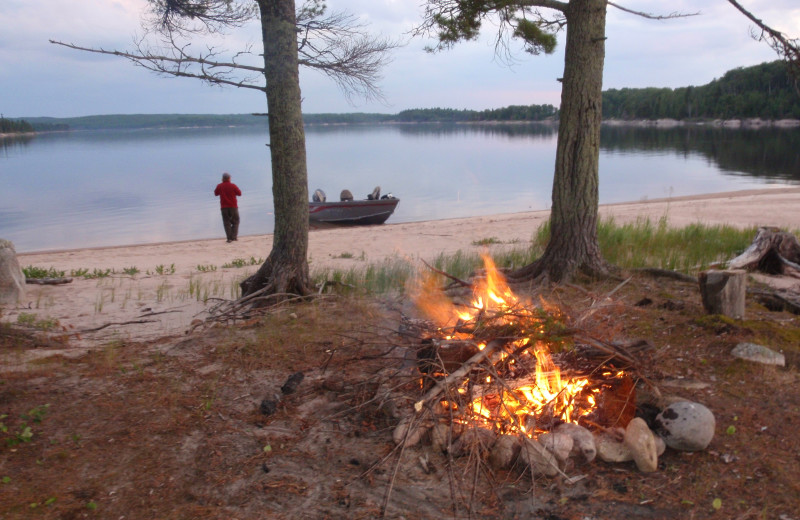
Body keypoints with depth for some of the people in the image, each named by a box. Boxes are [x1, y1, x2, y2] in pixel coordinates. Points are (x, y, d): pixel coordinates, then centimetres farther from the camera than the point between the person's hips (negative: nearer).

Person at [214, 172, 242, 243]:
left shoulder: (219, 186, -3)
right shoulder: (233, 186, -10)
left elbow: (216, 193, 14)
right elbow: (239, 193, 1)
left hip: (224, 207, 2)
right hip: (233, 206, -2)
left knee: (227, 222, 6)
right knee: (235, 222, 12)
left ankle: (229, 238, -1)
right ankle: (234, 236, 1)